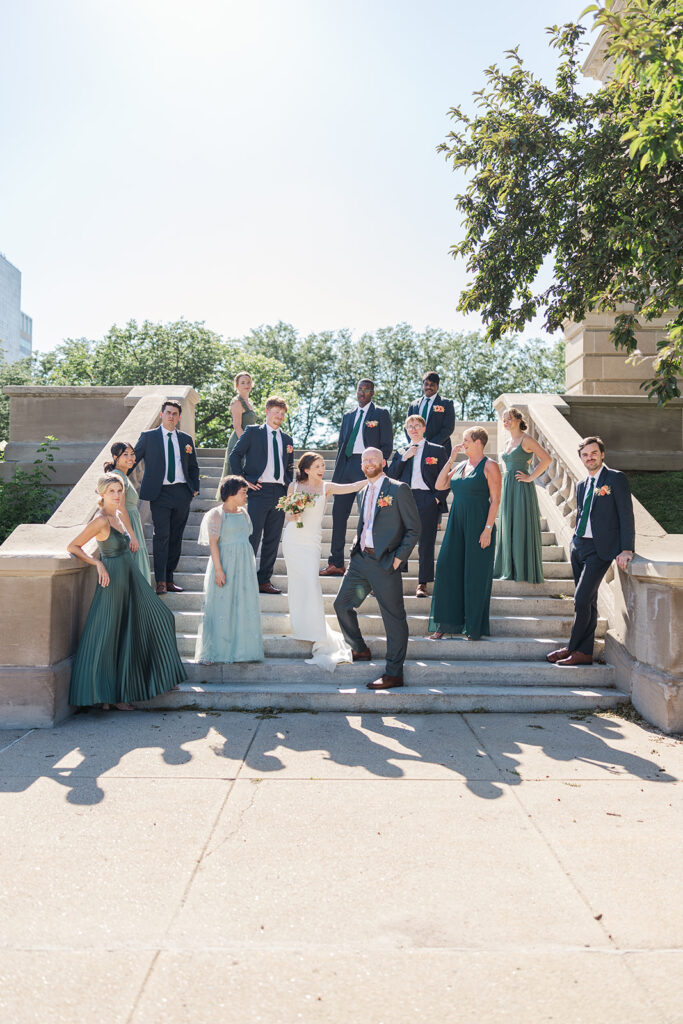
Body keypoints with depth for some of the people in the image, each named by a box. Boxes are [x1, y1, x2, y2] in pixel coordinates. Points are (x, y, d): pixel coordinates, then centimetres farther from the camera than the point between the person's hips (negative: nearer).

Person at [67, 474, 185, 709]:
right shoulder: (101, 521, -17)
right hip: (113, 579, -9)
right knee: (109, 635, 0)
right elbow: (73, 547, -16)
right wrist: (98, 564, -21)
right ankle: (110, 695, 12)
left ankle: (160, 678, 28)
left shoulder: (117, 515, 8)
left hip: (131, 577, 10)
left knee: (158, 618, 15)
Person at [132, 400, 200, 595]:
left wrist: (195, 488, 10)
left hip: (182, 493, 4)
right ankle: (160, 582, -11)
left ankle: (169, 580, 13)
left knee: (175, 537, 6)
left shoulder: (186, 439, 15)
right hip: (160, 493, -3)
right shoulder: (148, 436, 6)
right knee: (161, 535, -13)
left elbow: (193, 467, 22)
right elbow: (132, 460, 8)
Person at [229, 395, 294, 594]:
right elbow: (235, 455, 3)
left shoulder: (287, 439, 20)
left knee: (273, 540, 6)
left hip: (280, 493, 5)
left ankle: (264, 580, 14)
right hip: (258, 491, -5)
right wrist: (242, 480, -5)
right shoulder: (253, 432, 6)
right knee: (253, 537, -7)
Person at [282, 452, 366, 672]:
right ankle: (299, 627, 18)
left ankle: (318, 637, -5)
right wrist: (293, 516, -11)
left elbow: (353, 487, -8)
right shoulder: (294, 487, 6)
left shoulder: (326, 487, 4)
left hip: (311, 542, -1)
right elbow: (287, 515, 11)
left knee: (311, 582, -10)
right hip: (293, 540, 1)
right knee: (297, 583, 2)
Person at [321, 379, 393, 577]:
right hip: (347, 466, 5)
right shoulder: (348, 416, 19)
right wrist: (338, 471, 10)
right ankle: (336, 563, 9)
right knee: (339, 514, 3)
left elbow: (387, 446, -2)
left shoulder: (381, 414, 4)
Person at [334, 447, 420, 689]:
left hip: (385, 562, -7)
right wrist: (355, 548, 10)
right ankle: (360, 650, 31)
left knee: (394, 618, -1)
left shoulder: (399, 490, -4)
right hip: (360, 559, 8)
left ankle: (394, 674, 7)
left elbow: (413, 528, -5)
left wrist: (398, 557, -12)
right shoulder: (362, 494, 17)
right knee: (342, 605, 11)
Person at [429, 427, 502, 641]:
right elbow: (439, 485, 9)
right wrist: (451, 459, 6)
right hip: (457, 523, 7)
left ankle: (474, 627, 12)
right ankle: (446, 623, 13)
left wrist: (488, 528, -17)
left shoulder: (489, 466, -5)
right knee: (448, 569, 4)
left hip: (478, 525, -6)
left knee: (475, 574, 0)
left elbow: (495, 499, -10)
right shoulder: (460, 466, 15)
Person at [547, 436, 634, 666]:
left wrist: (626, 550, -16)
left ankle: (572, 649, 4)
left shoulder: (616, 479, -5)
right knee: (588, 602, 11)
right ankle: (585, 652, 15)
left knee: (582, 600, -10)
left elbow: (626, 515, -9)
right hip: (579, 546, 7)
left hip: (600, 549, -7)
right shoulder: (581, 485, 15)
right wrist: (576, 541, 15)